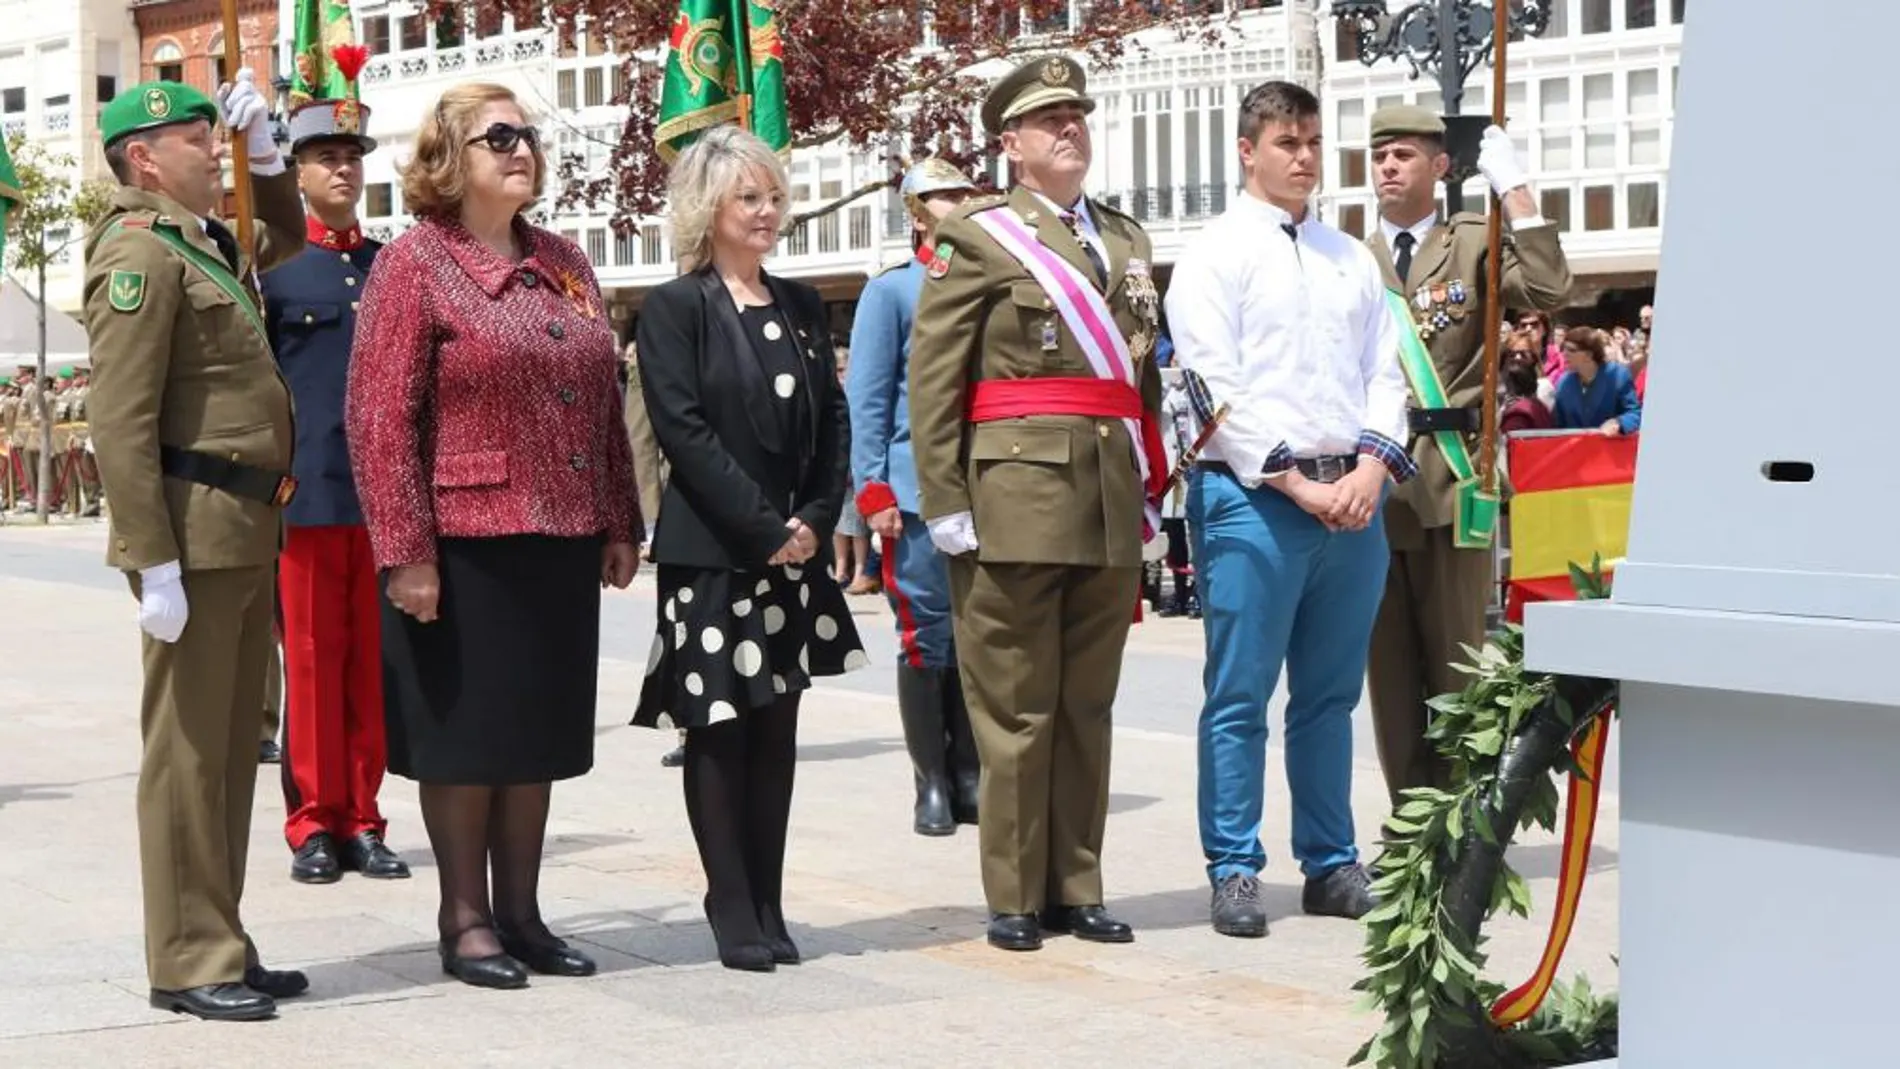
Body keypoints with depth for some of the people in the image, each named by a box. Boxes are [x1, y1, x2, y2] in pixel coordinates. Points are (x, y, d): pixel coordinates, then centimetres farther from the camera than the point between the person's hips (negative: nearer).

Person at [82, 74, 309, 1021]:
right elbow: (120, 424, -18)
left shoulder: (206, 246, 16)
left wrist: (262, 151, 22)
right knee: (187, 751, -3)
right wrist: (155, 562, -22)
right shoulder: (140, 251, -11)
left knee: (232, 749, 13)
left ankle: (217, 944, 21)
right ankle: (188, 962, 3)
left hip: (246, 537, 9)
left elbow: (286, 238, 40)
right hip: (197, 536, -9)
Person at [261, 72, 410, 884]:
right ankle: (314, 825, 8)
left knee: (373, 664, 6)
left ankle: (363, 822, 12)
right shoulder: (271, 265, 2)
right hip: (307, 493, -3)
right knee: (312, 661, 1)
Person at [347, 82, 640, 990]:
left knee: (539, 730, 11)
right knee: (466, 732, 3)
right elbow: (378, 417, -12)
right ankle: (464, 920, 13)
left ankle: (520, 912, 21)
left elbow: (603, 403, 16)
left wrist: (620, 524, 11)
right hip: (465, 546, -6)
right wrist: (405, 550, -17)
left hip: (564, 543, 6)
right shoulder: (414, 261, -6)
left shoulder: (563, 263, 13)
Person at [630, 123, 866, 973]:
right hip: (710, 552, -5)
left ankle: (769, 909, 12)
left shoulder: (800, 306, 13)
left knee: (777, 728, 7)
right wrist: (764, 529, -15)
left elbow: (833, 421, 11)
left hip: (794, 551, 5)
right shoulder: (675, 309, -4)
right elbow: (683, 430, -12)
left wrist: (814, 521, -3)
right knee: (719, 729, -1)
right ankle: (733, 914, 5)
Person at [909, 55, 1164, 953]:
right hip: (1015, 501, -5)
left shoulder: (1125, 238, 18)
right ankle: (1015, 898, 7)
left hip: (1110, 507, 5)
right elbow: (931, 381, -5)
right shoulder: (977, 236, 0)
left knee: (1087, 705, 9)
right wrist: (943, 502, -10)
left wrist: (1151, 487, 14)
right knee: (1016, 707, 0)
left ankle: (1075, 888, 17)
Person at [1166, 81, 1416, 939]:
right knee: (1239, 698, -3)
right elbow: (1213, 385, -7)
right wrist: (1295, 482, -12)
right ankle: (1234, 871, 3)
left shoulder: (1352, 258, 18)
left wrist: (1370, 467, -5)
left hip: (1353, 496, 5)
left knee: (1331, 696, 10)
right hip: (1251, 497, -5)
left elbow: (1385, 372, 13)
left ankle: (1331, 864, 17)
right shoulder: (1215, 254, 1)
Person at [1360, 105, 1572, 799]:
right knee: (1388, 659, 5)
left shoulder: (1474, 245, 6)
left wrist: (1515, 191, -12)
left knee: (1457, 656, -1)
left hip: (1451, 476, -3)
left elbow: (1548, 292, -12)